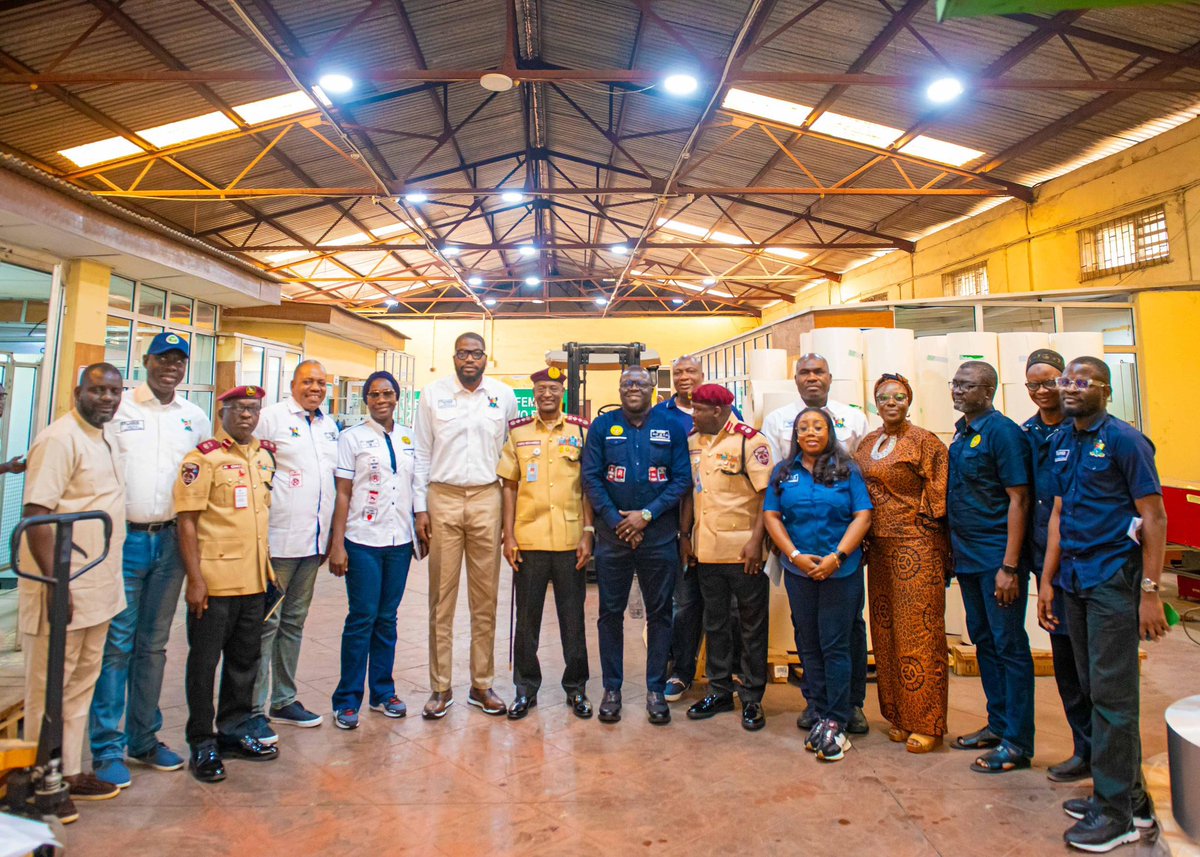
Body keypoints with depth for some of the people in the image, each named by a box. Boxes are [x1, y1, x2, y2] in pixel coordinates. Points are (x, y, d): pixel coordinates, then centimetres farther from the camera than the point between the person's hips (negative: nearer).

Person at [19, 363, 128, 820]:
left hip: (98, 590, 9)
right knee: (48, 690, 5)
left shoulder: (104, 441, 12)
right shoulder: (59, 439, -15)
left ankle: (70, 772, 30)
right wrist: (55, 582, -24)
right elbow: (36, 514, -20)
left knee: (82, 686, 17)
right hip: (64, 589, -9)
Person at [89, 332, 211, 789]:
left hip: (170, 541, 4)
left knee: (154, 644, 12)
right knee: (116, 644, -1)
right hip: (124, 539, -4)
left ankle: (144, 738, 23)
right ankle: (107, 747, 11)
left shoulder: (196, 418, 10)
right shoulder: (119, 409, -1)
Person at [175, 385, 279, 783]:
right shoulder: (204, 458, -8)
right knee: (204, 661, 7)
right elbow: (186, 521, -11)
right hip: (214, 580, -6)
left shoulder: (266, 455, 11)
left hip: (254, 579, 6)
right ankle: (202, 744, 20)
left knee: (246, 659, 16)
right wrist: (195, 579, -16)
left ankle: (235, 731, 31)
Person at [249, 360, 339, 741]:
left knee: (294, 622, 15)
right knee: (265, 623, -1)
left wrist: (331, 537, 17)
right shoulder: (271, 417, -5)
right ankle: (253, 709, 11)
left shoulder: (330, 426, 15)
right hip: (278, 540, -7)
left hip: (313, 540, 7)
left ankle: (283, 700, 27)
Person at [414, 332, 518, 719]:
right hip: (443, 499, -1)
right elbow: (422, 454, 5)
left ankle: (482, 685, 19)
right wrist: (421, 507, -1)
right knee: (441, 597, 4)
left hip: (487, 499, 1)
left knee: (485, 598, 7)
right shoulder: (433, 394, 4)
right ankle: (440, 688, 15)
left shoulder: (504, 396, 6)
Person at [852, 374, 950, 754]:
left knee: (918, 632, -1)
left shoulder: (924, 442, -7)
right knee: (886, 632, 10)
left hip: (916, 548, -6)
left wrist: (941, 552, -10)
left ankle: (927, 723, 12)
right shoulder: (867, 445, 11)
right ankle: (899, 716, 24)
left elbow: (938, 501, -8)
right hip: (879, 547, 6)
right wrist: (865, 543, 11)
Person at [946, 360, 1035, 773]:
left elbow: (1018, 499, -17)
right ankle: (998, 724, 30)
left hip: (997, 559, -8)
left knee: (1009, 645, 1)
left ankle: (1017, 743, 12)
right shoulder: (960, 431, 11)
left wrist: (1009, 567, -20)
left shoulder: (1002, 431, -13)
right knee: (984, 641, 16)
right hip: (967, 556, 8)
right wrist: (953, 550, 13)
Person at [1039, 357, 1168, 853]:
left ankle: (1116, 812, 11)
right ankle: (1130, 795, 28)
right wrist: (1047, 581, 12)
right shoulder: (1062, 443, 12)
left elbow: (1154, 517, -10)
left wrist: (1150, 592, -15)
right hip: (1074, 579, 7)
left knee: (1111, 694, -1)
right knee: (1094, 690, 14)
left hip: (1114, 580, -7)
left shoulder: (1124, 440, -9)